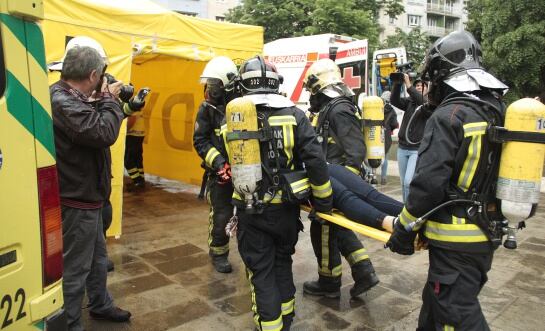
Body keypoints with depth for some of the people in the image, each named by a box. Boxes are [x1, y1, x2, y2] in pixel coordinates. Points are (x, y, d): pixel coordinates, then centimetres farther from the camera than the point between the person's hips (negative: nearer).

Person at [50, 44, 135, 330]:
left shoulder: (69, 97, 8)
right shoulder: (62, 102, -25)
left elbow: (93, 124, 14)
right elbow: (104, 133, -31)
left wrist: (103, 101, 4)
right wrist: (109, 100, -16)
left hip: (85, 195, 11)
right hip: (77, 200, -11)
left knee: (97, 257, 24)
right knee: (75, 266, 5)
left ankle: (101, 305, 42)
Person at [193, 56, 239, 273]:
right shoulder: (208, 108, -3)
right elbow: (200, 141, -3)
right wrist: (218, 161, -16)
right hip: (220, 172, -1)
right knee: (221, 216, 2)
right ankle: (218, 254, 25)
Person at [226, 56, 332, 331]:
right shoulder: (293, 115, -7)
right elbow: (315, 161, -12)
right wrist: (323, 201, -2)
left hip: (250, 210, -1)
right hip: (284, 208, 1)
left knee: (261, 271, 12)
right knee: (282, 262, 22)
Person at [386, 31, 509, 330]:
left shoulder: (449, 116, -19)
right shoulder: (500, 112, 7)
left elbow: (429, 181, -23)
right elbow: (494, 172, 14)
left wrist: (404, 229, -12)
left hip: (457, 240, -9)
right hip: (488, 233, 9)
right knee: (437, 298, 24)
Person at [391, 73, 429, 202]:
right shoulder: (409, 102, 9)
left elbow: (423, 103, -24)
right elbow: (394, 100, -6)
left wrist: (408, 85, -30)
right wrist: (397, 84, -21)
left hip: (418, 150, -5)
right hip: (402, 148, 5)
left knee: (408, 182, -15)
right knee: (403, 183, 10)